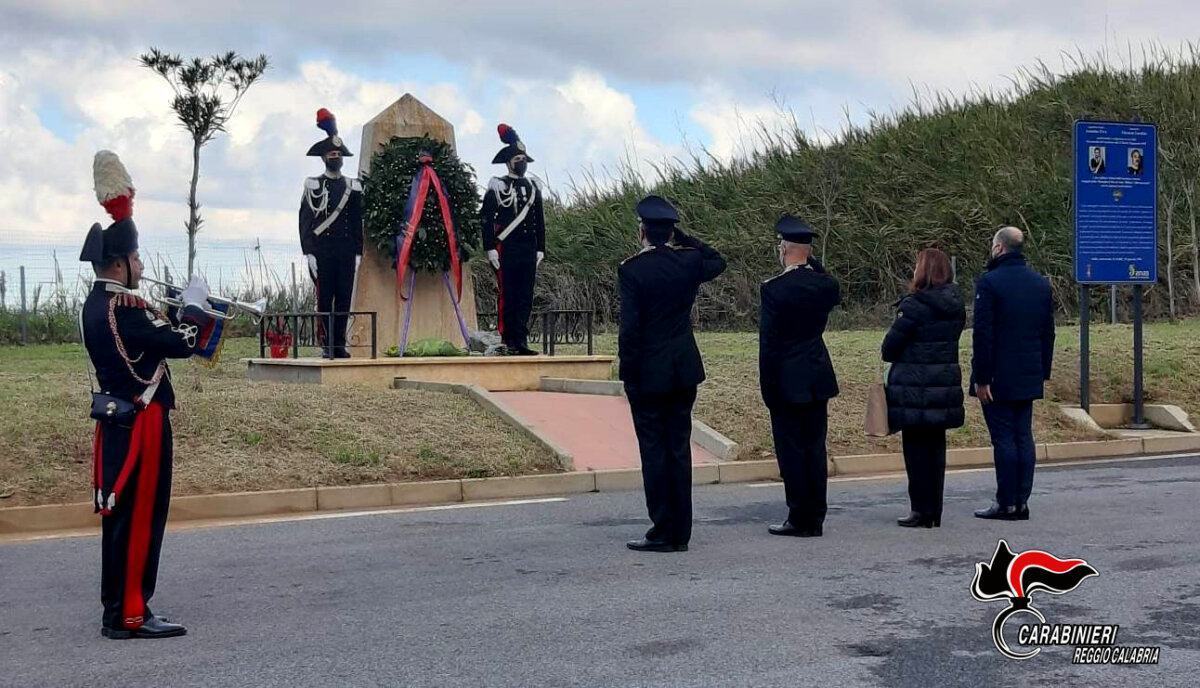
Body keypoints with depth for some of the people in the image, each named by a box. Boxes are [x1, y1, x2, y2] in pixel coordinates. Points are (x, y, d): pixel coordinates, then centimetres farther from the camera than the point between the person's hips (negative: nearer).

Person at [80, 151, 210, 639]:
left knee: (121, 516, 13)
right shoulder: (123, 308, -19)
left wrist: (182, 312, 9)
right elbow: (181, 344, -17)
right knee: (140, 516, -4)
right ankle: (130, 614, 0)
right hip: (141, 423, -10)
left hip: (116, 421, 10)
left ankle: (118, 610, 19)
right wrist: (192, 305, -2)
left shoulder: (96, 305, 11)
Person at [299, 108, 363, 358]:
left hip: (346, 251, 3)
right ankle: (328, 345, 0)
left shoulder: (354, 187, 14)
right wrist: (309, 252, -7)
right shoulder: (313, 185, 5)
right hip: (321, 251, -2)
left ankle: (340, 345, 4)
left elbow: (357, 223, 13)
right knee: (325, 298, -3)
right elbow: (305, 220, 1)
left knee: (344, 298, 0)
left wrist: (358, 253, 5)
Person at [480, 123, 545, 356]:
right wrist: (490, 248, -12)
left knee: (526, 296, 3)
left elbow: (539, 221, 17)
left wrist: (540, 249, 11)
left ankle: (521, 342, 6)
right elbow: (486, 219, -5)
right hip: (505, 249, -5)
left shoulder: (533, 186, 15)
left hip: (529, 249, 5)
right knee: (506, 295, -3)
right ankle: (507, 341, 1)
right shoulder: (497, 186, -1)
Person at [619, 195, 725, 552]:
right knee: (679, 448, 9)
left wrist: (628, 375, -6)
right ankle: (680, 532, 12)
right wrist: (683, 237, 16)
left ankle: (663, 531, 1)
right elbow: (718, 261, 26)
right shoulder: (687, 262, 2)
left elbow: (629, 328, -13)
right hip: (684, 370, 5)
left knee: (653, 450, 0)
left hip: (648, 374, -5)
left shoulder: (631, 269, -11)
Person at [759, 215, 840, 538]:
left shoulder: (773, 289, -14)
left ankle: (800, 519, 5)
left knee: (791, 451, 2)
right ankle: (816, 518, 16)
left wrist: (768, 388, -6)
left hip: (787, 381, -5)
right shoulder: (825, 285, 0)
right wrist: (815, 264, 14)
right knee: (815, 449, 11)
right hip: (818, 379, 5)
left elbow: (768, 343, -13)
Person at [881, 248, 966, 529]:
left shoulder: (914, 306, -16)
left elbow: (889, 347, -12)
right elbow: (951, 341, 14)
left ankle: (921, 511, 3)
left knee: (916, 449, 1)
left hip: (915, 389, -7)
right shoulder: (956, 306, 7)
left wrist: (899, 357, 9)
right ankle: (935, 511, 18)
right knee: (936, 447, 13)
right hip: (946, 384, 7)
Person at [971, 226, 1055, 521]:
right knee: (1024, 437, 9)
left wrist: (981, 378, -13)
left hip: (998, 378, -6)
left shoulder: (989, 282, -12)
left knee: (1004, 438, -3)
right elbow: (1048, 333, 14)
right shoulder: (1041, 283, 10)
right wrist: (1043, 372, 18)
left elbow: (983, 333, -15)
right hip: (1029, 377, 6)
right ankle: (1022, 501, 11)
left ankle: (1006, 503, -1)